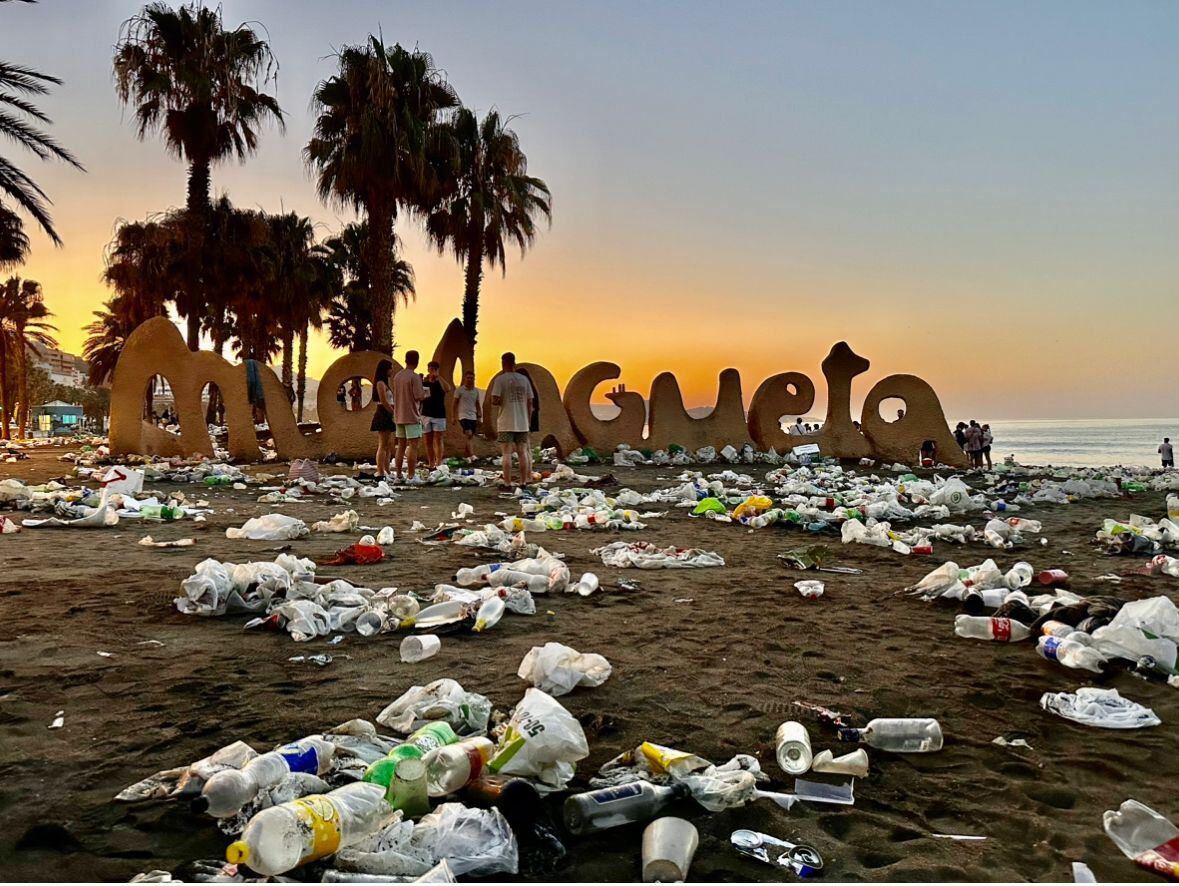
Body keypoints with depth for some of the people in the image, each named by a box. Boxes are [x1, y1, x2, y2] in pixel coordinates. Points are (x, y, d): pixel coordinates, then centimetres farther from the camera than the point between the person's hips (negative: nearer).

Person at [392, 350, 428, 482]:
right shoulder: (415, 377, -13)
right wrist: (426, 394, 2)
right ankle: (411, 476, -5)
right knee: (413, 446, -4)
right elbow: (418, 396, -17)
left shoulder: (397, 376, 10)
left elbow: (395, 396, 15)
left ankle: (398, 474, 14)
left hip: (399, 416, 7)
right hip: (412, 416, -7)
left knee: (401, 446, 12)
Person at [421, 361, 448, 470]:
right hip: (426, 415, 3)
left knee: (438, 440, -6)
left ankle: (439, 464, -9)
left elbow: (447, 389, -23)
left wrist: (438, 377, -24)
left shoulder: (440, 383, 0)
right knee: (428, 441, 5)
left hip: (439, 415, -3)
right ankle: (431, 465, 9)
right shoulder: (424, 383, 9)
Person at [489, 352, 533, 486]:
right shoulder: (524, 379, 7)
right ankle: (524, 482, 11)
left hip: (506, 424, -4)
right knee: (522, 453, 9)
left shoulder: (500, 379, -6)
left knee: (507, 454, -1)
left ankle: (507, 483, -1)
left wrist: (498, 403, 9)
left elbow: (494, 401, -14)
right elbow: (530, 403, 8)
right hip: (522, 424, 4)